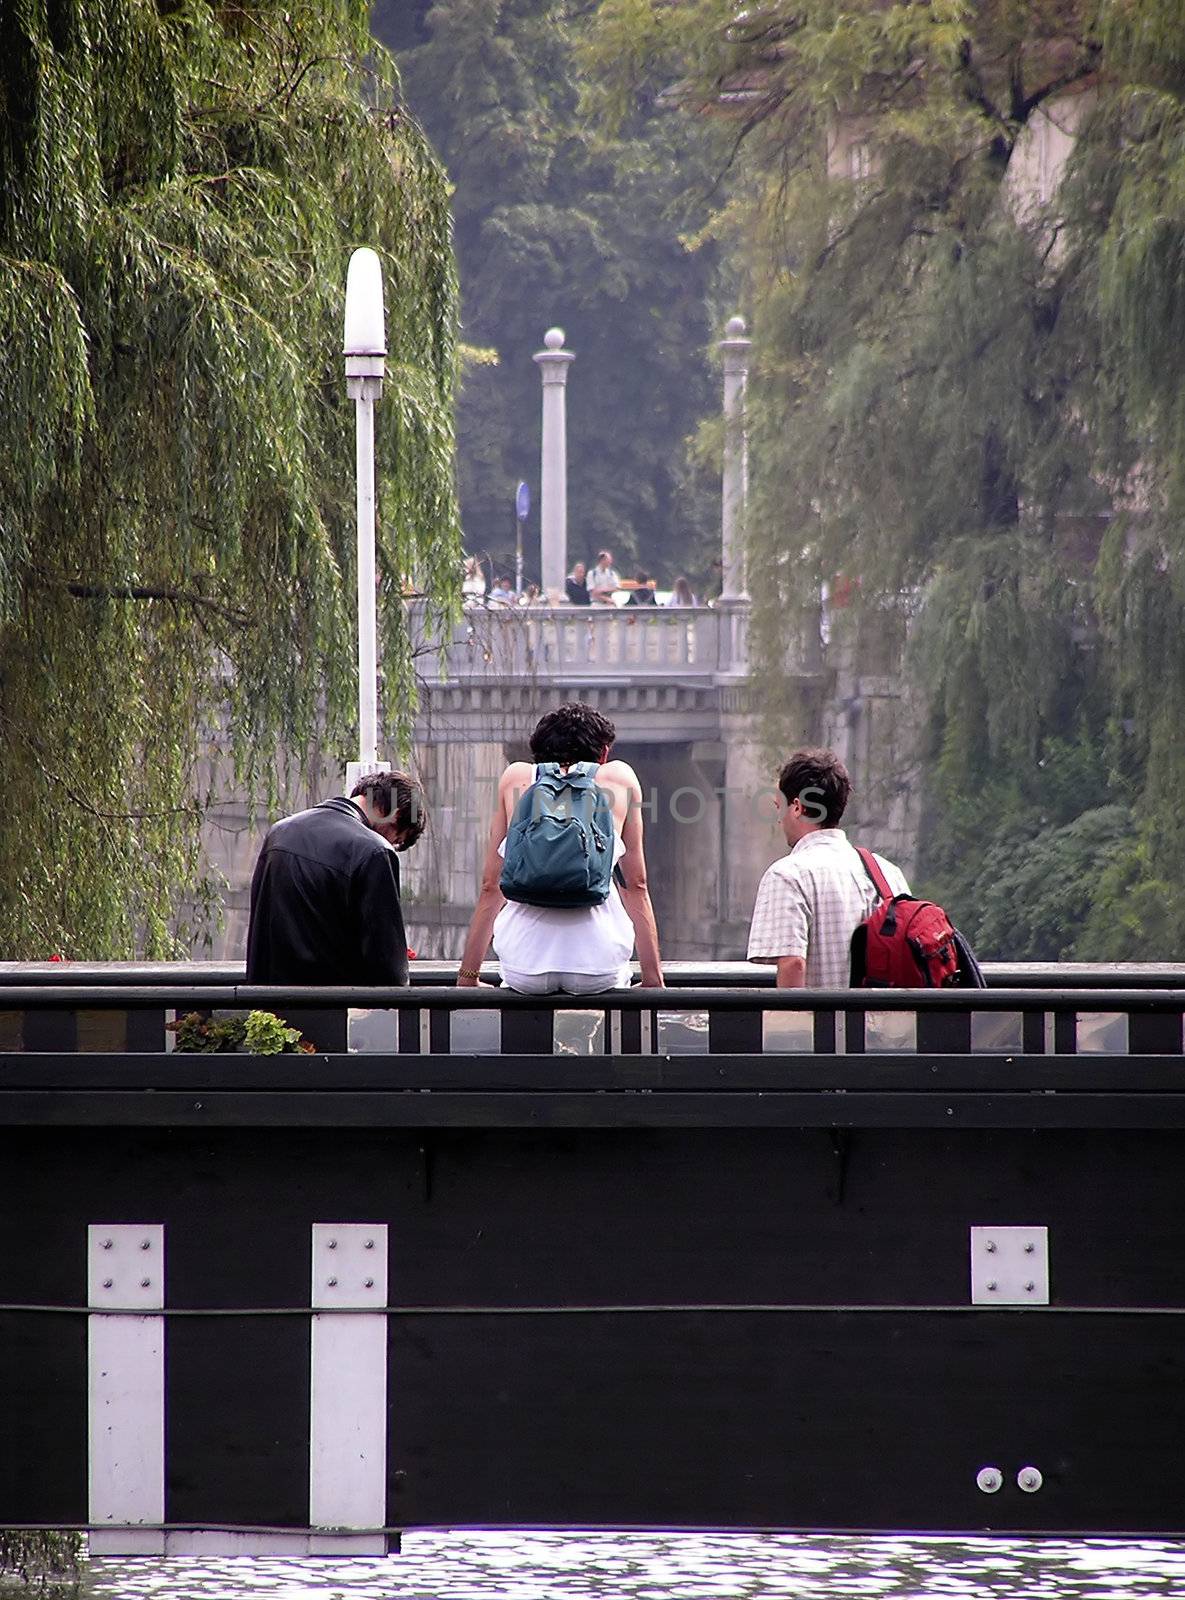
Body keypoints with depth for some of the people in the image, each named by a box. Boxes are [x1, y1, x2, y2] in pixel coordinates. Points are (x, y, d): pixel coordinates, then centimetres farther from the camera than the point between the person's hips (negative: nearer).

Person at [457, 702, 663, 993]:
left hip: (526, 970, 1)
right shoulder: (620, 777, 11)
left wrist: (466, 979, 20)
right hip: (597, 964, -1)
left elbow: (490, 886, 15)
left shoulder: (515, 777, 14)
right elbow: (636, 885, 12)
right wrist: (654, 981, 15)